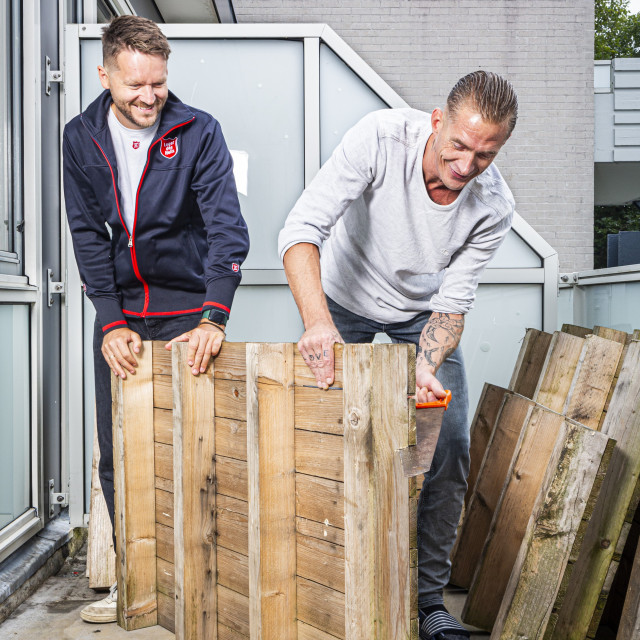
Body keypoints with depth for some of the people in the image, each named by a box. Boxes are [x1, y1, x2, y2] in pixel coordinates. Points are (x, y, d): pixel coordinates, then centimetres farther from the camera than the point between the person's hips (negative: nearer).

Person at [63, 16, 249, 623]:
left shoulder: (198, 132, -9)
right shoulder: (81, 138, 1)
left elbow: (227, 227, -17)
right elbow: (87, 235, 1)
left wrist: (214, 318, -29)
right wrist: (111, 322, -10)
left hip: (186, 305, -3)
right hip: (119, 310, 4)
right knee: (117, 458, 6)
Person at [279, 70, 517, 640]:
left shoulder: (494, 207, -23)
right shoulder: (381, 137, -32)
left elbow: (451, 305, -16)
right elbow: (301, 229, -37)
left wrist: (426, 368, -35)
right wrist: (318, 323, -51)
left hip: (422, 314, 2)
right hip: (344, 298, -1)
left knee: (450, 445, -6)